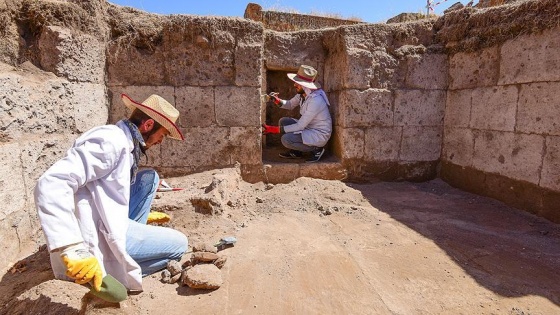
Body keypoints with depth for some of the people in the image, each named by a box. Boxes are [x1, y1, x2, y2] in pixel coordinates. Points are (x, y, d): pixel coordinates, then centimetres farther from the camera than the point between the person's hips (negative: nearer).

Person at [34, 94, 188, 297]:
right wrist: (74, 250, -36)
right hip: (99, 234, -9)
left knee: (150, 178, 14)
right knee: (179, 243, -5)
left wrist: (141, 215, 31)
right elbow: (52, 184, -30)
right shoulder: (111, 140, -19)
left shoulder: (124, 142, 12)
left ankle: (134, 234, 12)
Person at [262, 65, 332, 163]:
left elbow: (299, 126, -28)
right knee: (283, 121, 4)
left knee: (286, 139, -23)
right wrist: (277, 100, -9)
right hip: (308, 127, 9)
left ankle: (316, 149, -3)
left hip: (319, 135, -9)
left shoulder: (315, 101, -29)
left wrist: (273, 129, -25)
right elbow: (290, 105, 14)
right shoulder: (302, 93, -4)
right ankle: (296, 152, 13)